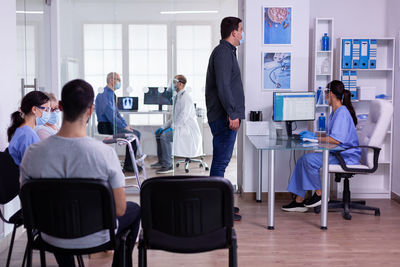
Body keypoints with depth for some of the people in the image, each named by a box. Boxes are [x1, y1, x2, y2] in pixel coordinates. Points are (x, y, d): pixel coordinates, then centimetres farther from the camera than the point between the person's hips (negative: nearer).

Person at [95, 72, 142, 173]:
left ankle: (130, 163, 9)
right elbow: (110, 113, -24)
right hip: (106, 126, -10)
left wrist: (126, 124, 10)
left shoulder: (111, 93, 17)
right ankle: (127, 165, -3)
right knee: (133, 135, -13)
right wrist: (123, 126, -19)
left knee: (137, 133, 6)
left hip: (112, 124, 10)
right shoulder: (104, 94, -15)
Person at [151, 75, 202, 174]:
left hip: (188, 129, -10)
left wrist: (172, 128, -22)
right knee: (159, 133, 11)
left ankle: (168, 165, -21)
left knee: (164, 135, -26)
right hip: (179, 127, 10)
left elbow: (183, 117, -23)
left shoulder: (185, 98, -15)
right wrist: (163, 127, 10)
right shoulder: (177, 97, 15)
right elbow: (175, 117, 19)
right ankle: (161, 161, 16)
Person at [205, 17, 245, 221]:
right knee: (220, 162, -7)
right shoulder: (223, 52, -12)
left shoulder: (226, 51, 21)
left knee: (221, 161, 14)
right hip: (224, 117, -11)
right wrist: (232, 114, -23)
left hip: (223, 117, 11)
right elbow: (222, 86, -21)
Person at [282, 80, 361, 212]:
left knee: (309, 159, -24)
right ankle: (299, 201, -2)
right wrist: (313, 134, 12)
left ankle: (320, 194, -4)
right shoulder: (335, 112, 17)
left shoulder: (342, 112, -17)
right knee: (302, 160, -3)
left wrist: (314, 137, -16)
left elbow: (336, 140, -25)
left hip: (347, 155, -10)